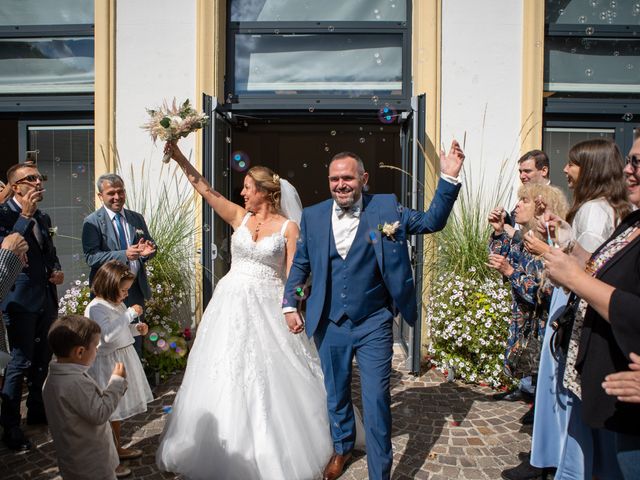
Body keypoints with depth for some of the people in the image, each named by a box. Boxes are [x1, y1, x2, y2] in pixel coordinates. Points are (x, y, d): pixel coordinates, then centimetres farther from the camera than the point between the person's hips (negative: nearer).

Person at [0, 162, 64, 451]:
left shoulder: (43, 218, 12)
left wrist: (57, 271, 4)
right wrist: (25, 215, -26)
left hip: (46, 299, 7)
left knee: (43, 359, 17)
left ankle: (37, 411, 34)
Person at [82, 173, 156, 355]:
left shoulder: (137, 218, 11)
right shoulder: (93, 222, -5)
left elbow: (151, 246, 14)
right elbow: (91, 257, -14)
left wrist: (149, 250, -11)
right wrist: (124, 255, -26)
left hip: (136, 288, 5)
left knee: (136, 343, 13)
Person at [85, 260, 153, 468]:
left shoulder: (118, 304, 6)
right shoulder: (96, 308, -20)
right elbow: (108, 335, -33)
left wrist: (136, 328, 1)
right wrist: (130, 314, -28)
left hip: (123, 359, 9)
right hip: (108, 363, -9)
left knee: (118, 407, 19)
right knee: (109, 410, 4)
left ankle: (117, 447, 34)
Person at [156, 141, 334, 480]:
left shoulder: (288, 227, -4)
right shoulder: (239, 217, 5)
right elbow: (204, 189, 2)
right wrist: (178, 156, -4)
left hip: (267, 307, -3)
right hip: (232, 303, 4)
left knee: (270, 378, 3)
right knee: (227, 375, 10)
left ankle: (271, 451, 23)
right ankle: (231, 448, 28)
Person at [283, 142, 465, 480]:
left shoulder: (386, 208, -6)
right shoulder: (312, 216, -1)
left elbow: (432, 222, -6)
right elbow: (300, 265, 8)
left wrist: (449, 179, -17)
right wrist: (290, 305, 3)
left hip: (373, 325, -2)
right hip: (329, 325, 3)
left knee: (376, 401, 1)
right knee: (336, 394, 21)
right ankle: (342, 447, 49)